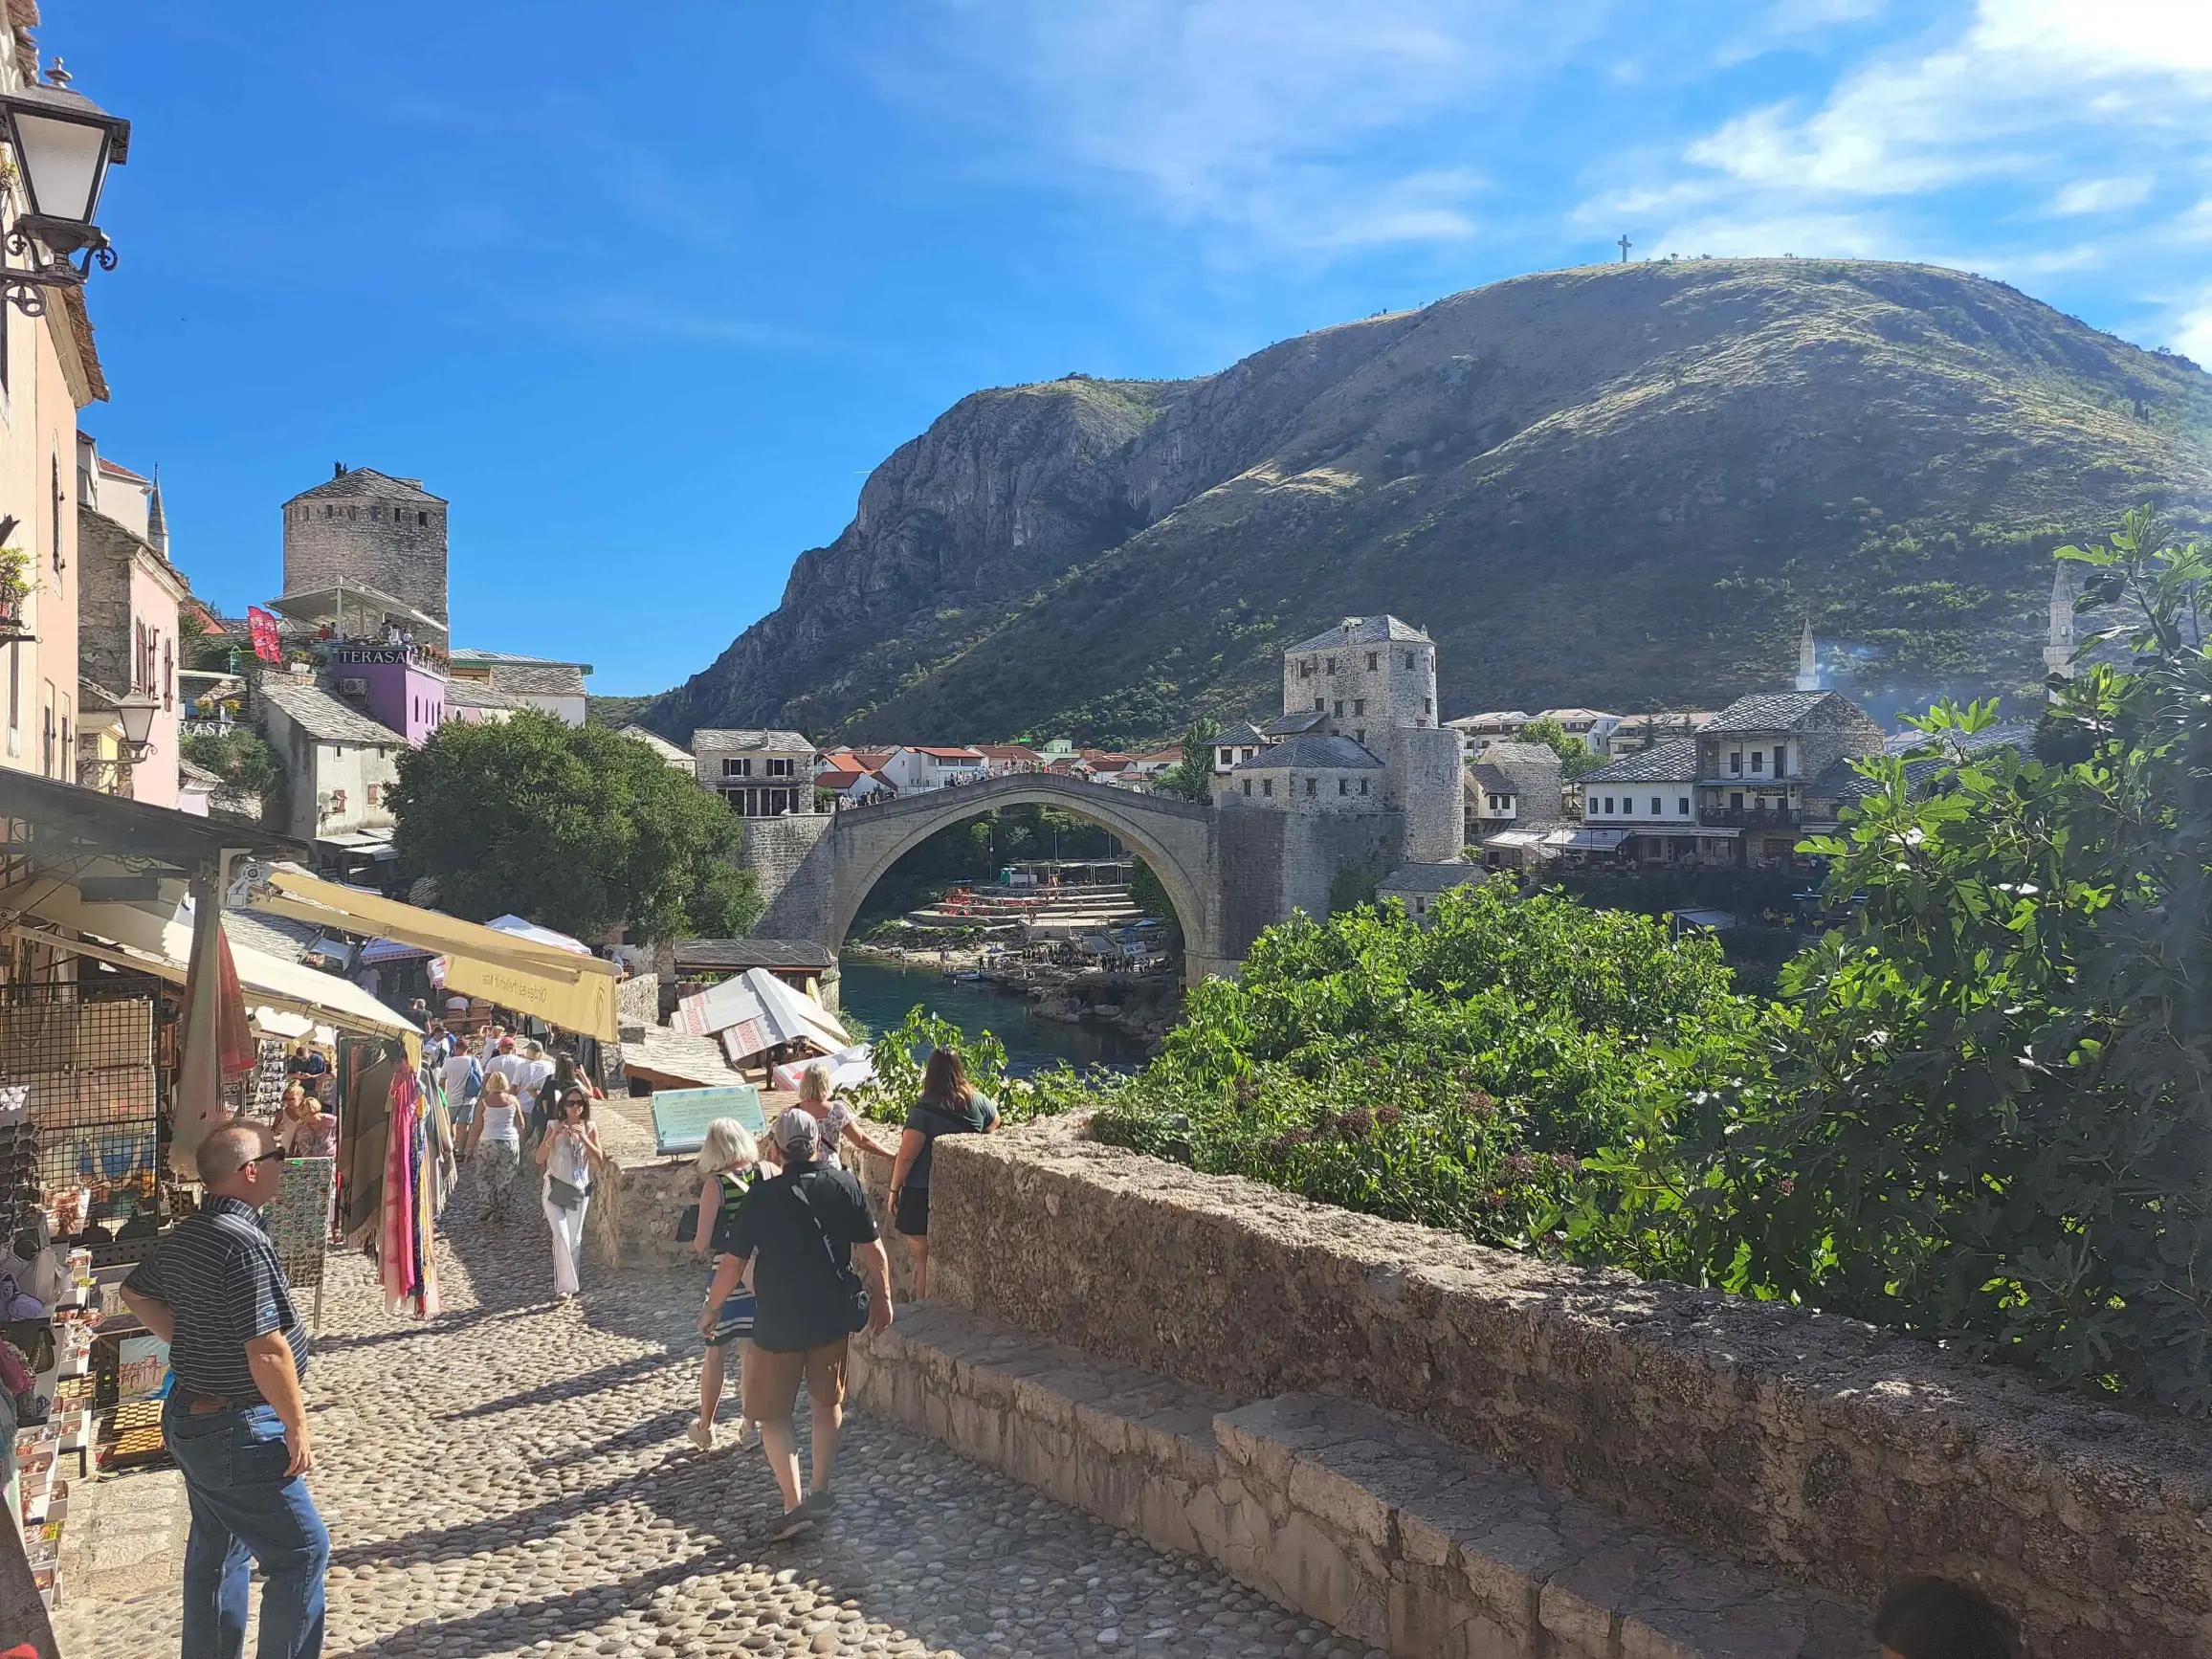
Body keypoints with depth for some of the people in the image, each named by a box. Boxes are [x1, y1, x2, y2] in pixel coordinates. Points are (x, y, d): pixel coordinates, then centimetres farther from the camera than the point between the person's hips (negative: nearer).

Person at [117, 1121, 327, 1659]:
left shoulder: (183, 1234, 4)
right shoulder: (245, 1243, -26)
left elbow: (135, 1293, 23)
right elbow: (267, 1353, -27)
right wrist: (297, 1426, -17)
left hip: (190, 1416, 10)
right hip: (239, 1432, -10)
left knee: (216, 1550, 22)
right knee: (302, 1553, -1)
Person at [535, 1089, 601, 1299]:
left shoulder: (589, 1128, 1)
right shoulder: (554, 1126, -4)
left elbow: (598, 1157, -10)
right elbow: (539, 1159, -9)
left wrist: (583, 1138, -22)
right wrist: (553, 1137, -23)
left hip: (579, 1189, 2)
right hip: (555, 1188, -2)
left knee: (575, 1239, 7)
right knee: (561, 1237, -11)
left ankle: (571, 1283, 21)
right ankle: (565, 1285, -8)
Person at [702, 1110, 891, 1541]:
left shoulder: (762, 1196, -14)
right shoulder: (845, 1186, -8)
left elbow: (733, 1264, -9)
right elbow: (873, 1252, -3)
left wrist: (711, 1309, 7)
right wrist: (881, 1297, 12)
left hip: (778, 1322, -3)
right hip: (834, 1316, 3)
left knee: (773, 1413, 11)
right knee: (827, 1403, 21)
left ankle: (794, 1505, 3)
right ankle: (820, 1492, 28)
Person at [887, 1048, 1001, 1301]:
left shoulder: (924, 1110, -18)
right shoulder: (978, 1101, -3)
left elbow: (906, 1155, -18)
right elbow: (994, 1124, 18)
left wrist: (894, 1189, -7)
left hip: (922, 1194, -5)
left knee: (923, 1259, 8)